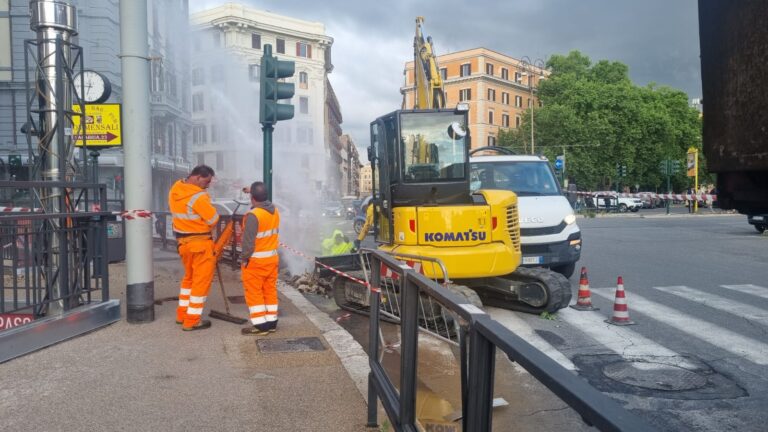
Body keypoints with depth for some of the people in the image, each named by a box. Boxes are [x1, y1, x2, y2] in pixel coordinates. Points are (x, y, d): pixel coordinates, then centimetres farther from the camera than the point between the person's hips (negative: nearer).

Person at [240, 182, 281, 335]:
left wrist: (244, 258, -10)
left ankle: (260, 325, 3)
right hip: (272, 258, 7)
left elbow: (248, 241, -19)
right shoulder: (275, 211, 3)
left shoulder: (253, 215, -21)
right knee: (270, 290, 13)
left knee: (254, 293, 2)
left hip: (255, 260, -7)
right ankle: (271, 322, 17)